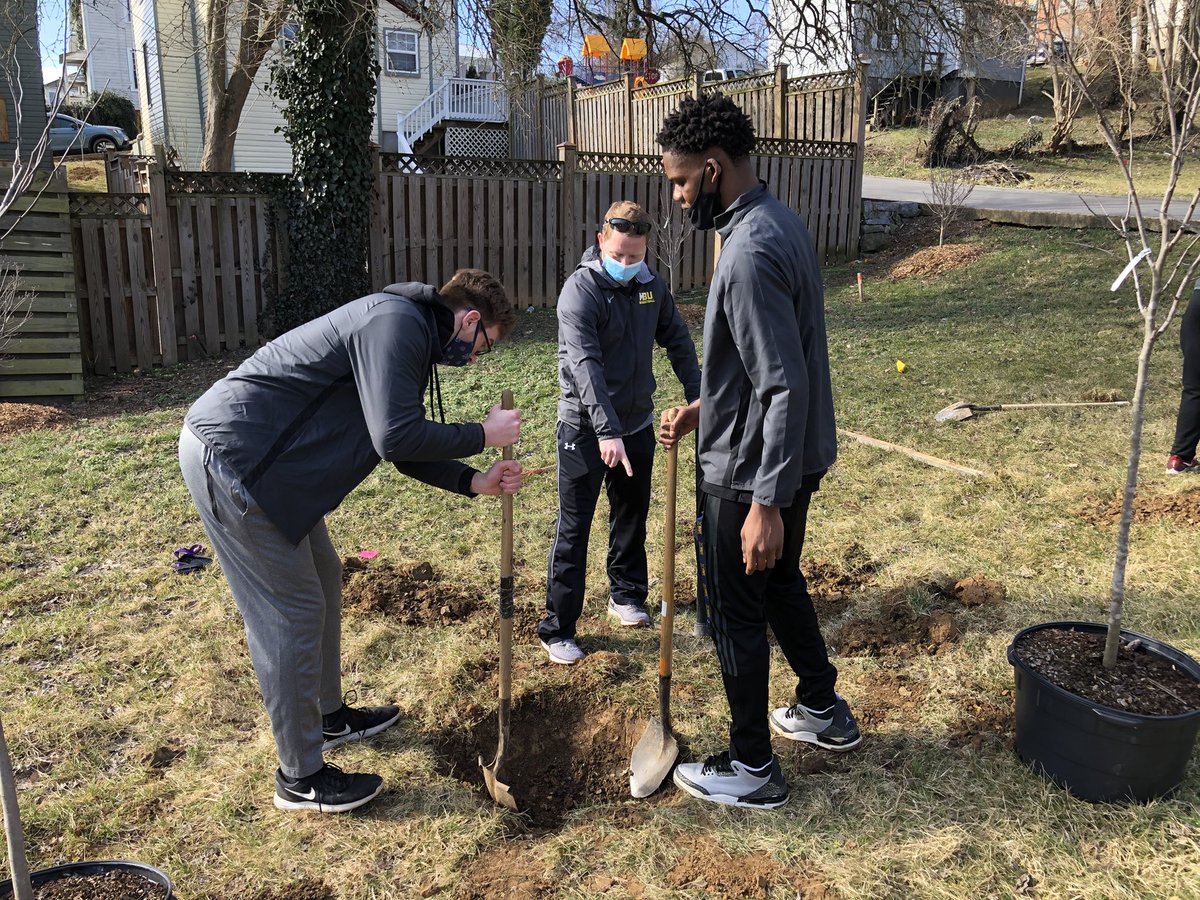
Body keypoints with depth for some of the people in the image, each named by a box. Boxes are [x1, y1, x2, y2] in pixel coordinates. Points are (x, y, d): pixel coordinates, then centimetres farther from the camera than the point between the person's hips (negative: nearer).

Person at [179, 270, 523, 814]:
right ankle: (300, 778, 12)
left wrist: (473, 482, 9)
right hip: (230, 457, -11)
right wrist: (482, 435, -12)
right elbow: (396, 439, -25)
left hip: (259, 458, 11)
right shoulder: (397, 322, -18)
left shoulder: (412, 335, 15)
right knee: (294, 610, -3)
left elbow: (405, 447, 18)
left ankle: (328, 716, 38)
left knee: (323, 576, 20)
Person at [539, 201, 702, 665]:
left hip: (637, 423, 6)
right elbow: (584, 365, -28)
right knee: (574, 529, 0)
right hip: (585, 429, -6)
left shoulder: (652, 285, 2)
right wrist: (607, 431, -35)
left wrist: (696, 395, 9)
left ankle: (626, 595, 39)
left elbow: (677, 340, 14)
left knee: (632, 516, 19)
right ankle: (558, 628, 9)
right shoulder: (581, 289, -18)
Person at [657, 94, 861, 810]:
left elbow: (787, 388, -28)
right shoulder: (779, 221, 8)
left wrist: (766, 504, -27)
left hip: (752, 469, -10)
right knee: (780, 582, 26)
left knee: (737, 612, 6)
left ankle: (752, 769, 24)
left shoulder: (750, 251, -25)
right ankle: (824, 710, 45)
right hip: (796, 456, 10)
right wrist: (703, 409, 14)